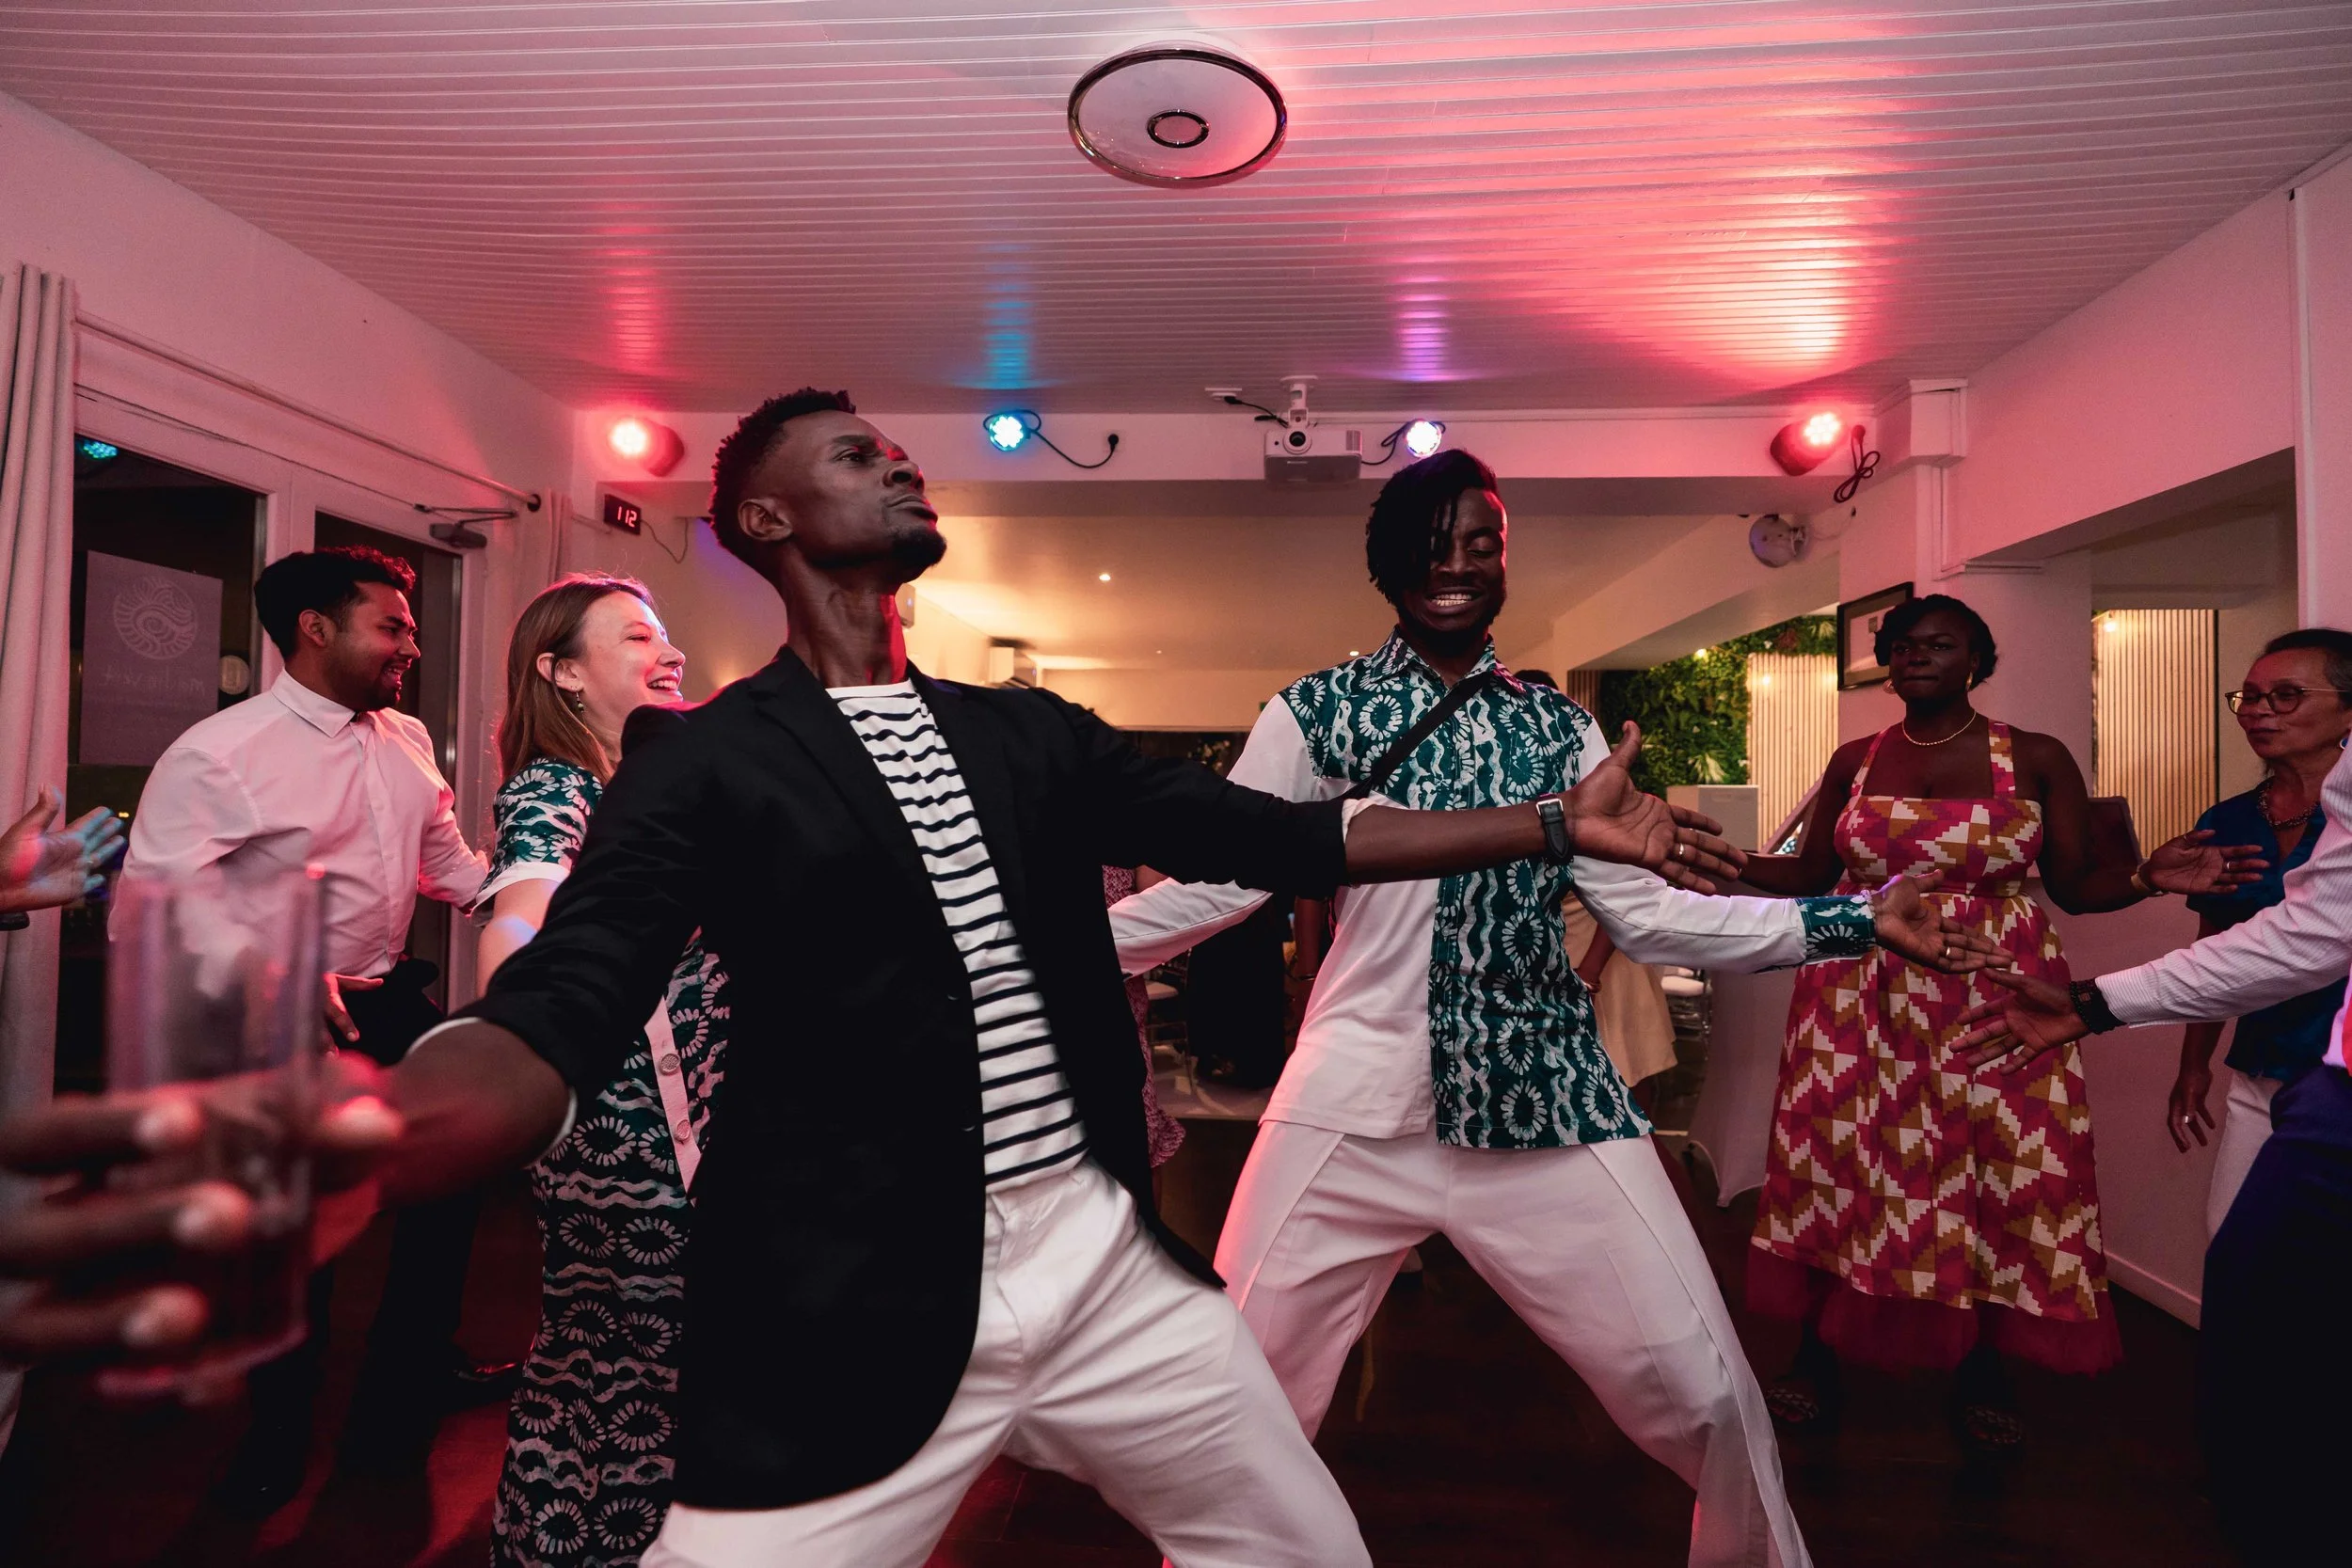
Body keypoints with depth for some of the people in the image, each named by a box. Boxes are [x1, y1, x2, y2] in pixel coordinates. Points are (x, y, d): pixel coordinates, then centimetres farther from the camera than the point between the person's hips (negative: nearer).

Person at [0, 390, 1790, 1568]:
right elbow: (559, 1014, -16)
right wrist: (353, 1135, -41)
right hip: (849, 1321, -4)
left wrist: (1557, 823, 9)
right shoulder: (705, 767, -4)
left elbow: (1276, 834, 9)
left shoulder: (1030, 738, 9)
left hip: (1110, 1260, 5)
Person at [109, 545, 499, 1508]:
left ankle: (411, 1381, 42)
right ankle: (278, 1436, 38)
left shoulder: (408, 740, 2)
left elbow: (451, 865, 11)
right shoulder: (218, 756, -19)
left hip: (394, 1003, 7)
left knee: (451, 1175, 16)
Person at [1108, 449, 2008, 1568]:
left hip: (1548, 1099, 2)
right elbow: (1217, 879, 0)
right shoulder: (1312, 713, 3)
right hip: (1358, 1102, -2)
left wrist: (1858, 919, 3)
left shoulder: (1560, 728, 11)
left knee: (1708, 1398, 8)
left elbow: (1649, 912, 8)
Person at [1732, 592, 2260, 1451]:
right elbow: (1810, 876, 7)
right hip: (1863, 1007, 1)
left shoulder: (2038, 759, 2)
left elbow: (2077, 885, 1)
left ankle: (1982, 1374, 26)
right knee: (1841, 1167, 5)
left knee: (1995, 1179, 4)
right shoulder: (1854, 762, 6)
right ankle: (1816, 1356, 21)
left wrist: (2149, 877, -18)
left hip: (1992, 1005, -1)